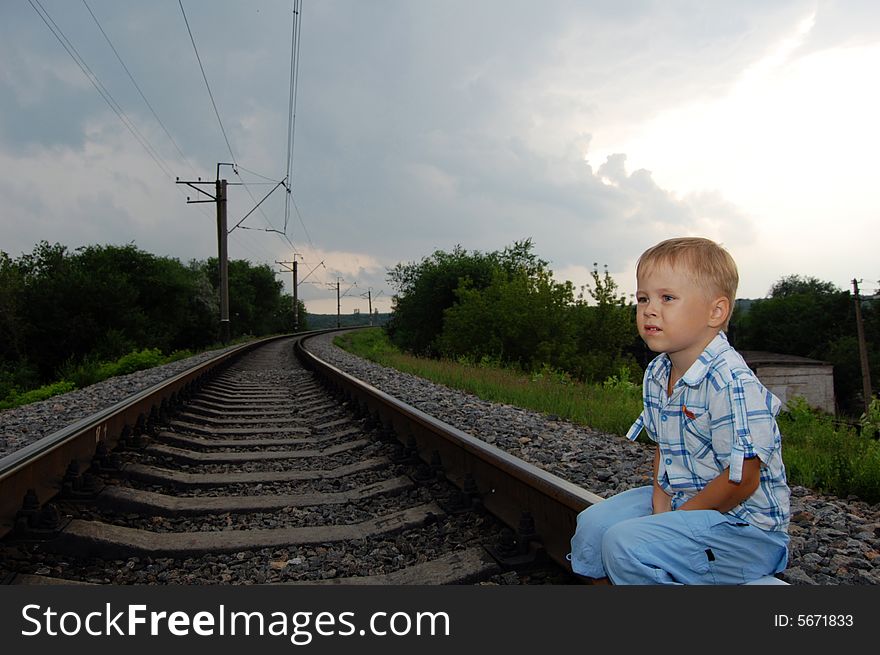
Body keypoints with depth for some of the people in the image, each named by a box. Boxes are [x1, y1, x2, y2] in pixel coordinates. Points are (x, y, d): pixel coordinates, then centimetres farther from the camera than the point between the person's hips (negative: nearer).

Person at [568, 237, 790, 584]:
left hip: (741, 522, -8)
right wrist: (659, 502, -2)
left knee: (626, 543, -24)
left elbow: (741, 481, -24)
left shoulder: (731, 382, -26)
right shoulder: (656, 374, 3)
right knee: (592, 523, 4)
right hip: (677, 499, 8)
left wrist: (676, 516, -14)